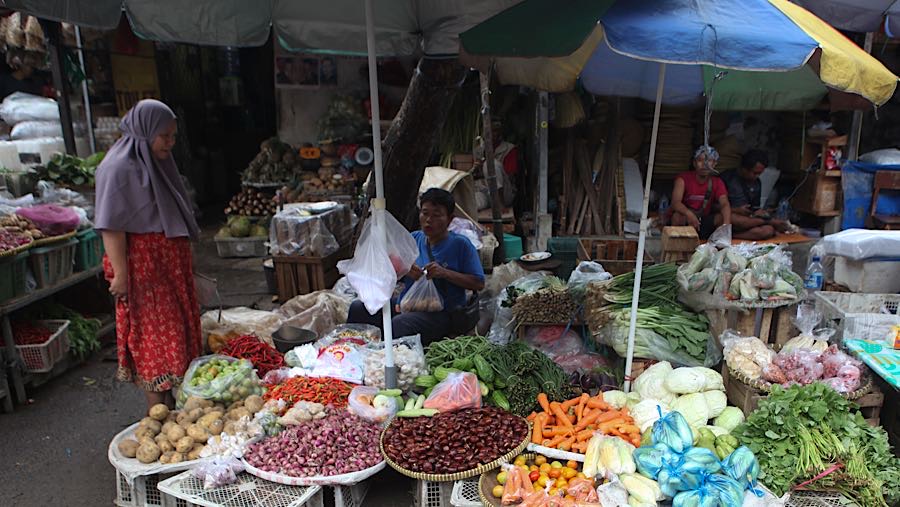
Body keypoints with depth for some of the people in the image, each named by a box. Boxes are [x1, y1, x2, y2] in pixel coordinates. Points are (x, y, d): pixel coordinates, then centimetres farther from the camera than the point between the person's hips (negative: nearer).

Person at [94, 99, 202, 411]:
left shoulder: (156, 162, 14)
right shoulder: (118, 168, -14)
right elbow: (111, 227, -19)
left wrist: (181, 262, 25)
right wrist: (120, 273, -22)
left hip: (170, 262, 9)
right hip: (143, 265, -9)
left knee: (176, 332, 12)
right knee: (154, 335, -3)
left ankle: (171, 405, 23)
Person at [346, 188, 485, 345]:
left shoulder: (460, 244, -1)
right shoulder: (413, 239, 13)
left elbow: (479, 283, -6)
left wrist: (445, 273, -16)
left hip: (441, 313, -6)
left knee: (398, 324, -34)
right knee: (358, 307, -10)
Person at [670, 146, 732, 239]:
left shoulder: (717, 182, -4)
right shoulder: (683, 178, -12)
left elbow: (725, 204, -20)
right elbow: (675, 202, -27)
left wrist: (726, 225, -42)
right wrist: (689, 214, -49)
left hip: (705, 222, 3)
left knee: (722, 217, -24)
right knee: (677, 216, -34)